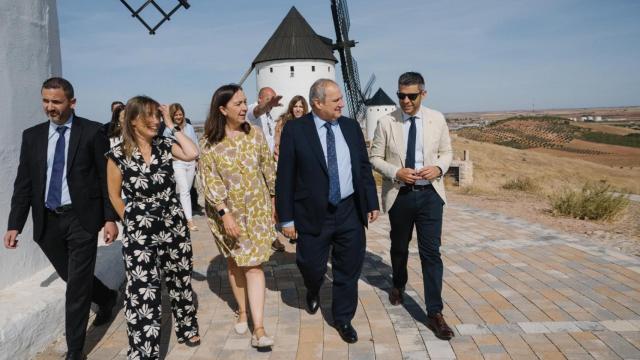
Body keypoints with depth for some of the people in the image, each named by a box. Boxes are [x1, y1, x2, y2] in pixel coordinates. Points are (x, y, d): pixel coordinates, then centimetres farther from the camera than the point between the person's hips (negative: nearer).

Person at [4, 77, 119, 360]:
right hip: (47, 220, 5)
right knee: (71, 277, 17)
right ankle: (106, 298, 47)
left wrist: (110, 218, -10)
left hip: (82, 218, -4)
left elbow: (107, 177, -5)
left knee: (77, 285, 0)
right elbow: (23, 183, 7)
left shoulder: (92, 131, -5)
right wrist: (15, 225, 3)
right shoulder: (32, 135, 7)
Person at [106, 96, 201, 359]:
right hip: (139, 233, -3)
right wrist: (133, 222, 5)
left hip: (174, 225, 3)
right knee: (142, 292, -3)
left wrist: (171, 125, -10)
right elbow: (114, 195, 3)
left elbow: (192, 154, -17)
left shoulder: (164, 145, 2)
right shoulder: (118, 154, -6)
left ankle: (186, 328, 39)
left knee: (180, 280, 17)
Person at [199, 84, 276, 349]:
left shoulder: (254, 134, -3)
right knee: (234, 263, 14)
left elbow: (268, 169, 4)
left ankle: (258, 328, -2)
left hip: (256, 210, 1)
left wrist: (276, 200, 7)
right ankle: (242, 311, 33)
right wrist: (225, 213, -20)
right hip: (226, 212, 0)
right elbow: (209, 181, -13)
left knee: (254, 265, -3)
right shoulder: (209, 143, -10)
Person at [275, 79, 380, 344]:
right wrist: (287, 219, -8)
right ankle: (313, 292, 45)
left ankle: (343, 319, 32)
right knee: (312, 266, 8)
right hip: (313, 215, -3)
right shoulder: (295, 130, -7)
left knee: (348, 270, 11)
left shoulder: (351, 126, 5)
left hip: (350, 212, 3)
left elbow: (364, 167, 10)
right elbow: (285, 178, -7)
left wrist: (372, 203, 7)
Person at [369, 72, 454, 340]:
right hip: (399, 195, 0)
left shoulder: (437, 119, -1)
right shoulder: (386, 122, -6)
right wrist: (396, 172, -18)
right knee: (399, 247, 19)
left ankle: (434, 313, 4)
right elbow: (375, 158, 0)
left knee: (431, 252, -4)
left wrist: (438, 168, -13)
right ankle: (398, 286, 48)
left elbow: (446, 152, 9)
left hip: (430, 194, 0)